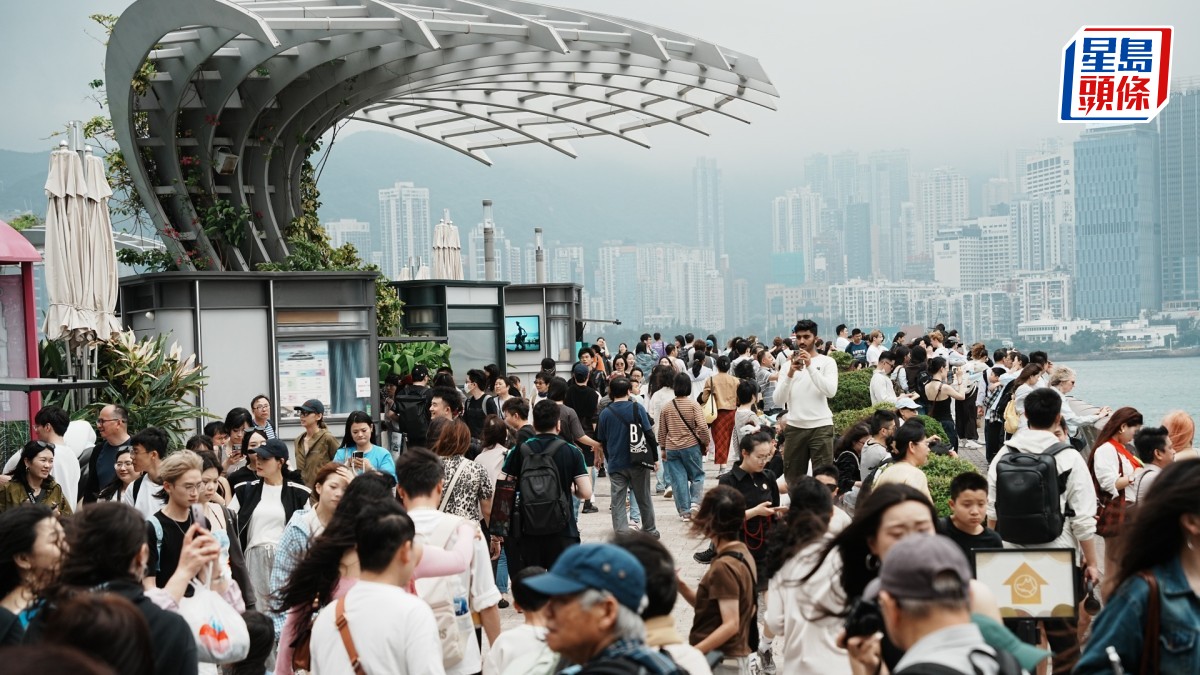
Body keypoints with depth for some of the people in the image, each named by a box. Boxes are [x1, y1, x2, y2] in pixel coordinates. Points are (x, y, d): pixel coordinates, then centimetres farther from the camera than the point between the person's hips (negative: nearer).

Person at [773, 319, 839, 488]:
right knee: (793, 477, 7)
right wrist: (790, 374, -11)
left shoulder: (827, 362, 4)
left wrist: (810, 366, -16)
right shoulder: (788, 365, 12)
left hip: (821, 426, -3)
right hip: (794, 427, 3)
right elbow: (778, 400, 2)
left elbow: (830, 391, -13)